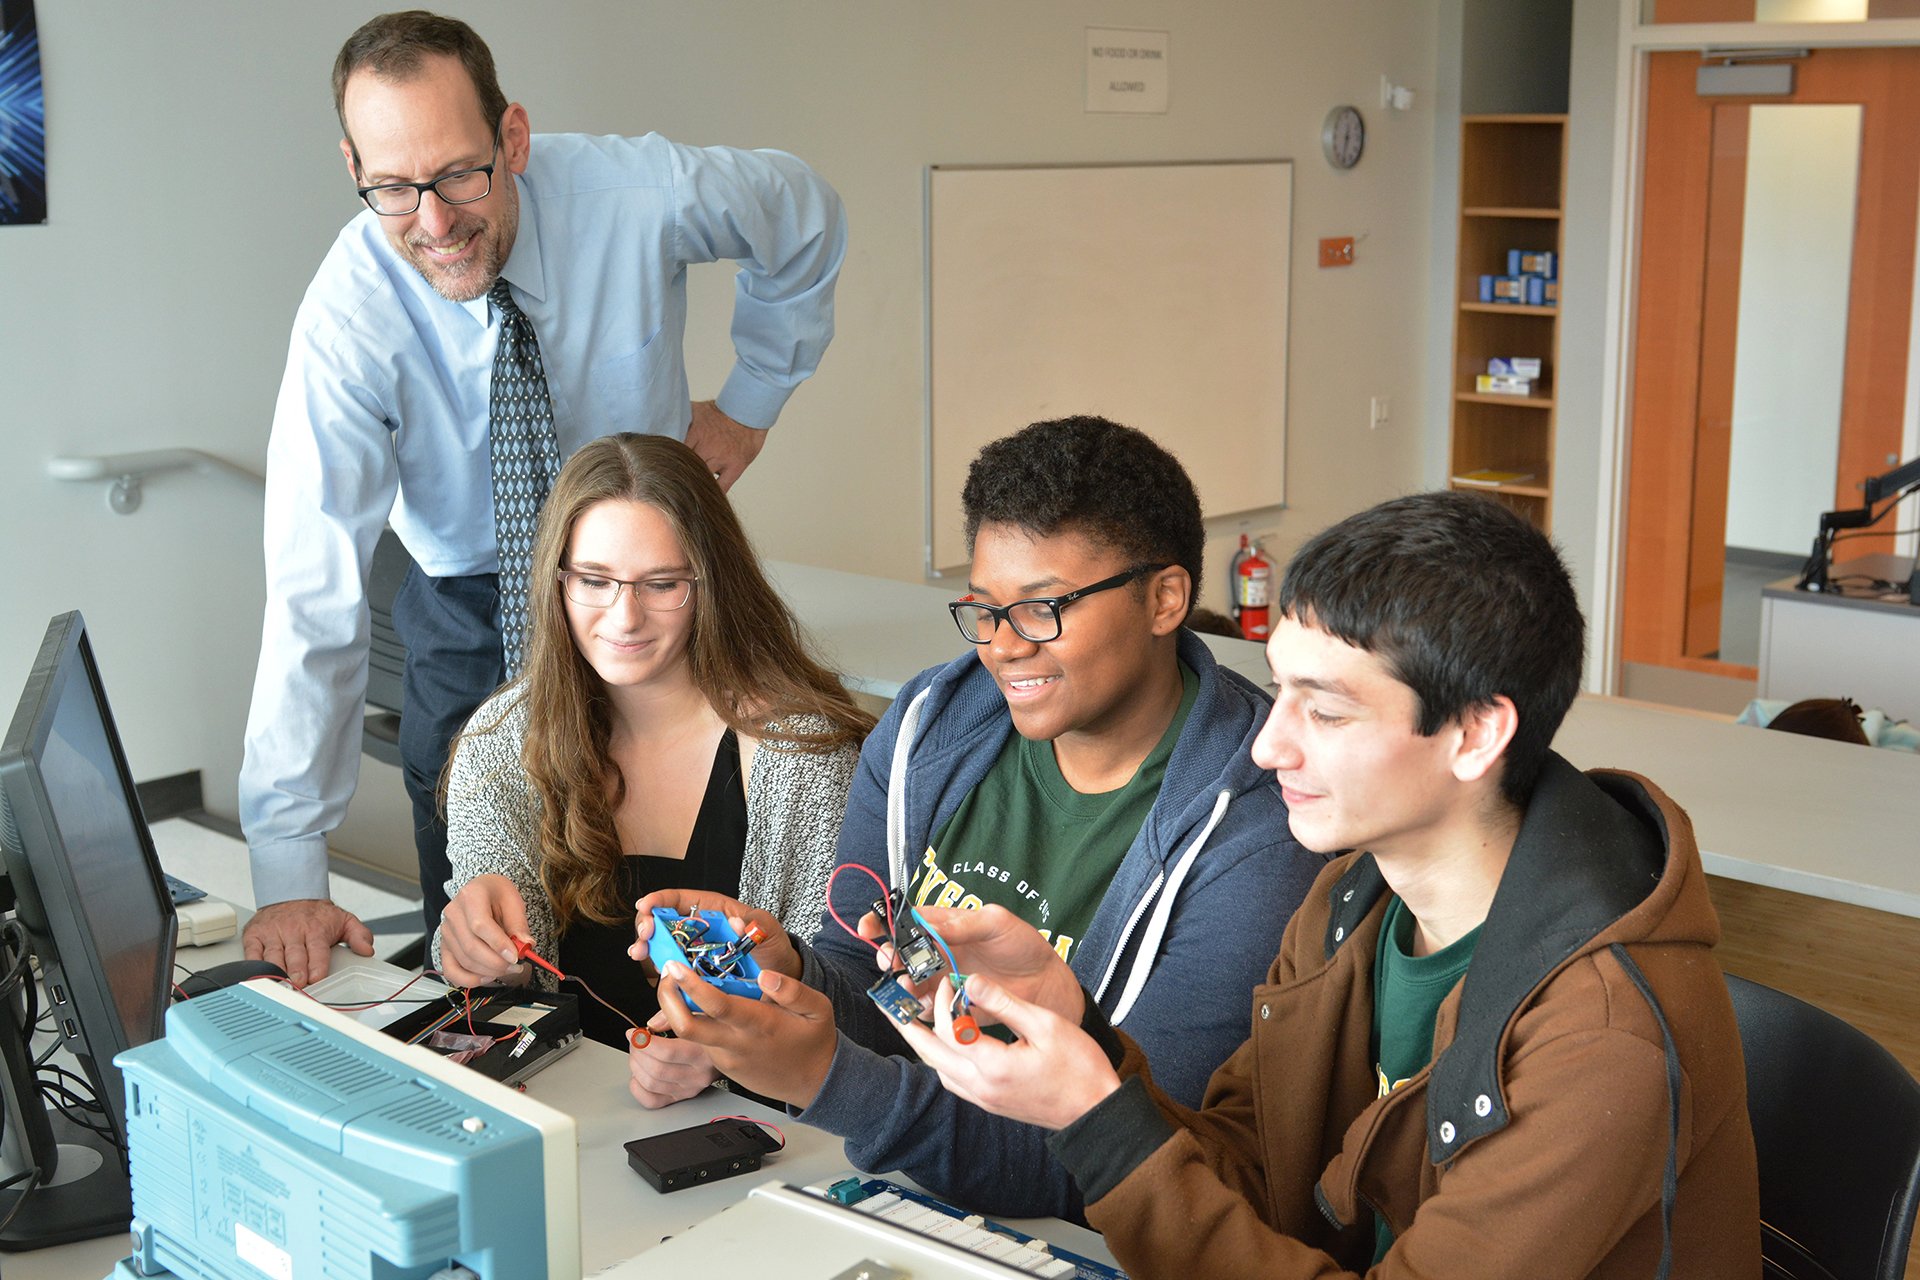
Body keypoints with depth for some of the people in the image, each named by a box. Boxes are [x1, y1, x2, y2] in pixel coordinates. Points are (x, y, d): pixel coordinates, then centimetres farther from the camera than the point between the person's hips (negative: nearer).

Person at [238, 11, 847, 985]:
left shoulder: (637, 194, -24)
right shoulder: (349, 317, -26)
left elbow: (806, 219, 0)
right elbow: (314, 594, -29)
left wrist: (750, 403, 0)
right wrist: (288, 876, -33)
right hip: (468, 611, -1)